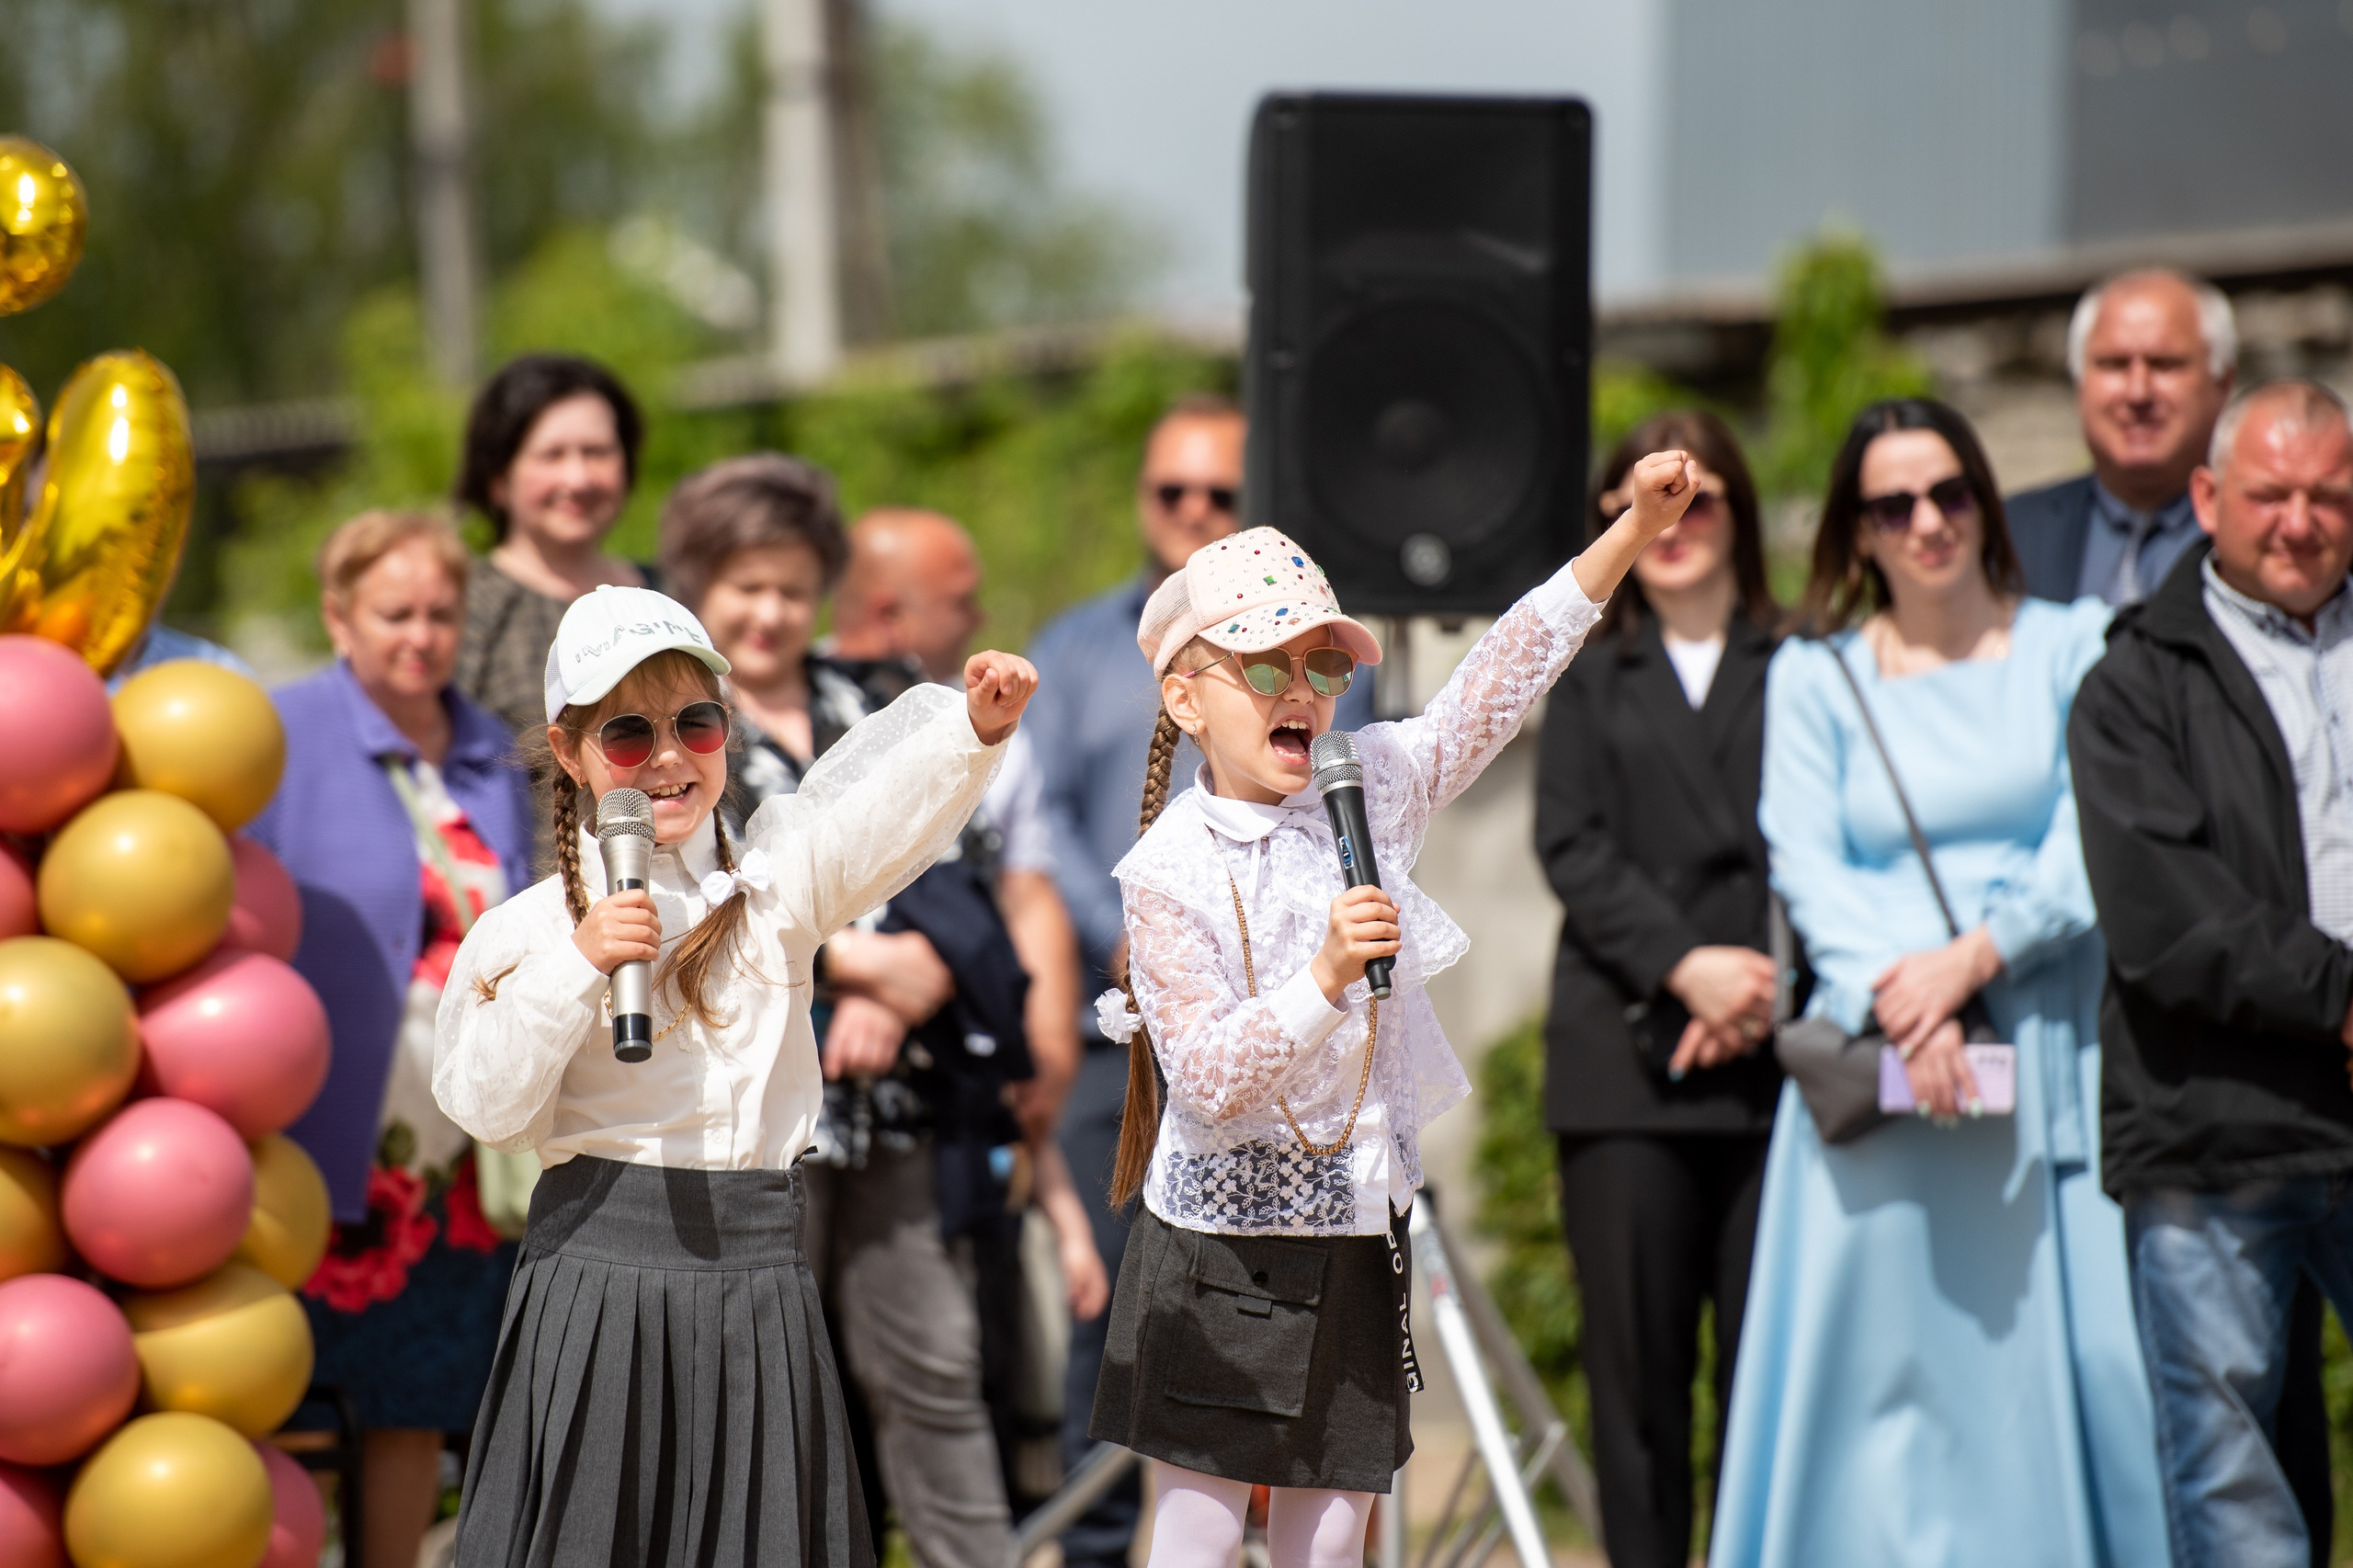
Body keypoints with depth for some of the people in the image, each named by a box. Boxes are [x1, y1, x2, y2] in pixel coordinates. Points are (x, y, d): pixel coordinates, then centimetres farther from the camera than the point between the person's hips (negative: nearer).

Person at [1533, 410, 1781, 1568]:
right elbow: (1571, 848, 6)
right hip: (1626, 1059, 1)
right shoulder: (1592, 680, 18)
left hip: (1772, 1053, -1)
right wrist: (1683, 964, -9)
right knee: (1636, 1362, -1)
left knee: (1768, 1360, -4)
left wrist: (1760, 990, -11)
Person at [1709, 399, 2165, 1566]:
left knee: (2083, 1342, -5)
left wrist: (1974, 957, -15)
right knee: (1887, 1355, -4)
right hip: (1880, 1067, 0)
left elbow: (2095, 842, 0)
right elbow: (1806, 865, 0)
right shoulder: (1813, 676, 11)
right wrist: (1894, 996, -17)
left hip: (2051, 1049, 0)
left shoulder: (2073, 648, 10)